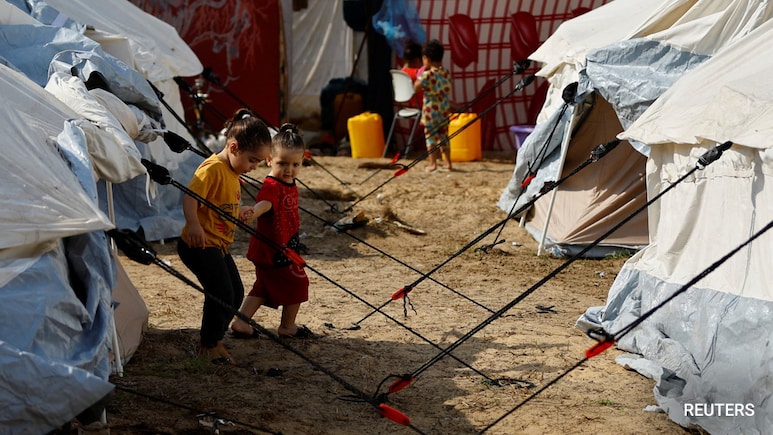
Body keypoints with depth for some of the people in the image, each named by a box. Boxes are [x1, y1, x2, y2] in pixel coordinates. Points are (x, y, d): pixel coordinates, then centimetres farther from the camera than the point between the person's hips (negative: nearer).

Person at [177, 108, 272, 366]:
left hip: (218, 245, 10)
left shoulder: (232, 173, 13)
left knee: (235, 293, 14)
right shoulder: (213, 168, -19)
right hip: (200, 245, -10)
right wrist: (193, 224, -42)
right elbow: (190, 196, -30)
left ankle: (212, 339, 29)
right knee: (222, 293, -12)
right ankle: (210, 345, 6)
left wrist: (239, 212, 14)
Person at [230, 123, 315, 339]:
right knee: (297, 283, 7)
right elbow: (265, 203, -47)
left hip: (286, 246, 9)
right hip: (273, 249, -9)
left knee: (265, 286, 16)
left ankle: (240, 322, 20)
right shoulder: (272, 186, -25)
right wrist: (254, 212, -69)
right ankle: (287, 326, 24)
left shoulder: (290, 184, 6)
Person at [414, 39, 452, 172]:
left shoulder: (427, 74, -14)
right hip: (445, 110, 6)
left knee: (431, 136, 1)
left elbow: (416, 88, -7)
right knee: (443, 136, 14)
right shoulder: (446, 73, 5)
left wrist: (421, 74, -1)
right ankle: (448, 162, 16)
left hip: (431, 110, -6)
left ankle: (433, 164, 0)